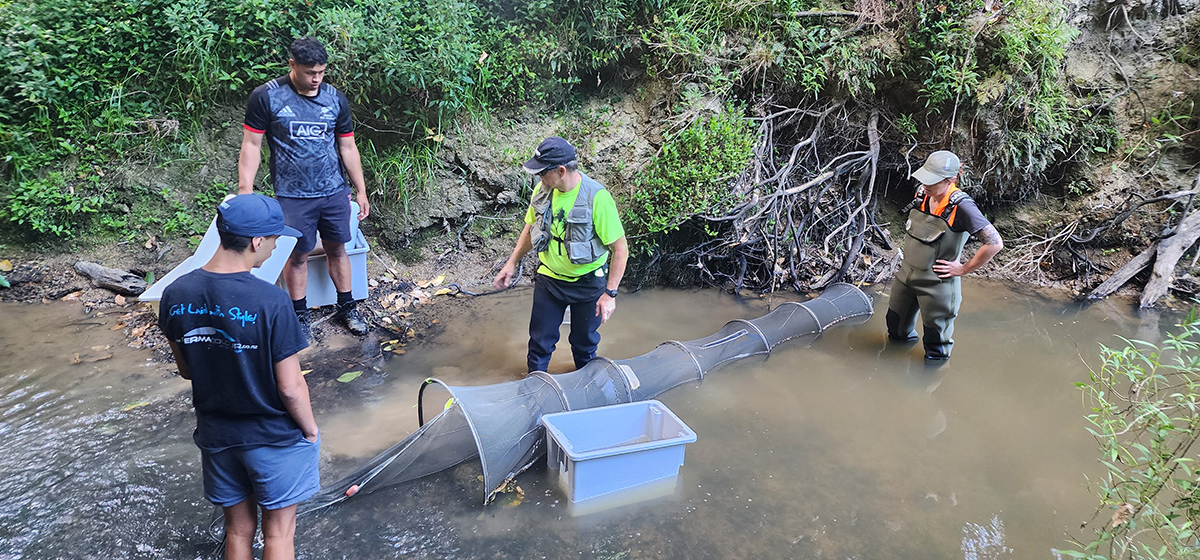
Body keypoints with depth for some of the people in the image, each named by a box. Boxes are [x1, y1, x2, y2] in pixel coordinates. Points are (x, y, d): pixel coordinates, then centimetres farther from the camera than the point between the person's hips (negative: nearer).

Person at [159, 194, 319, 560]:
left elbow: (186, 370, 4)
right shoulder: (270, 302, -27)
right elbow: (290, 387, -21)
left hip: (216, 434, 5)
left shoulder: (175, 295, -10)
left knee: (238, 530, 23)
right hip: (274, 437, -5)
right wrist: (311, 429, -4)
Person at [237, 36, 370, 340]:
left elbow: (347, 147, 9)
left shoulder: (336, 99, 2)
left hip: (334, 191, 3)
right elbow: (252, 145, -5)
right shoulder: (266, 97, -8)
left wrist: (361, 190, 9)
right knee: (297, 255, 6)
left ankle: (346, 306, 27)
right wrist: (245, 190, -11)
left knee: (337, 248, 12)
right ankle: (300, 314, 23)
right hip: (293, 195, -3)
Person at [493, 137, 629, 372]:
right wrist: (512, 263, 7)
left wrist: (610, 293, -22)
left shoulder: (597, 198, -26)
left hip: (588, 283, -3)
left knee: (584, 340, 17)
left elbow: (620, 249, -21)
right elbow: (531, 228, 10)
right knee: (540, 340, 13)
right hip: (548, 279, 4)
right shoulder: (543, 189, -9)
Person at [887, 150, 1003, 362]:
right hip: (906, 273, 6)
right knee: (896, 328, 24)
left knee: (936, 352, 12)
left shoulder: (961, 207, -24)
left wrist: (963, 268, -18)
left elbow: (995, 243, -25)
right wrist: (911, 253, 11)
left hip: (936, 284, -6)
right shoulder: (923, 194, -3)